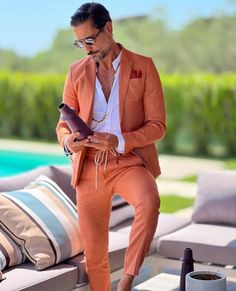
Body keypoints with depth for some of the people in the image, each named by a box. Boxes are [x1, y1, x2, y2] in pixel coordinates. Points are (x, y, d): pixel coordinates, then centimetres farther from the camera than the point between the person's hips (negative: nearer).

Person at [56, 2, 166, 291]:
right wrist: (67, 141, -16)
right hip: (89, 167, 3)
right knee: (94, 253, 6)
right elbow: (64, 123, 9)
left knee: (149, 201, -35)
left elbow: (157, 125, -5)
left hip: (130, 162, -3)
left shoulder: (143, 67, -2)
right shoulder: (76, 71, 6)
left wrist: (120, 142, -22)